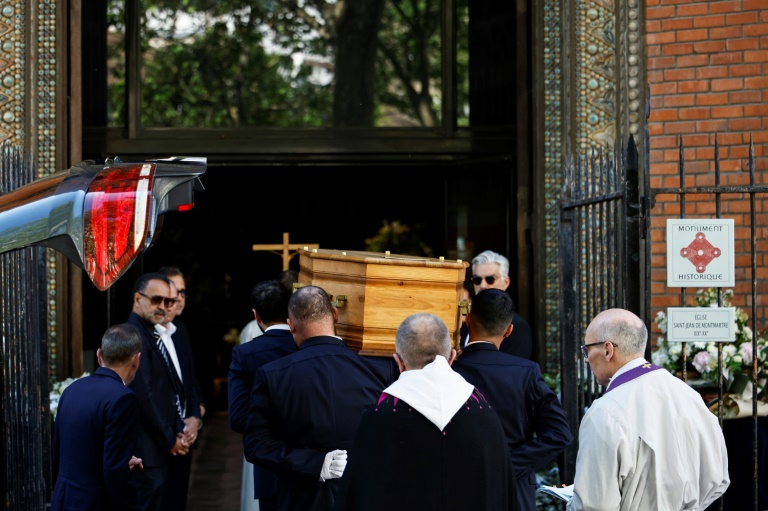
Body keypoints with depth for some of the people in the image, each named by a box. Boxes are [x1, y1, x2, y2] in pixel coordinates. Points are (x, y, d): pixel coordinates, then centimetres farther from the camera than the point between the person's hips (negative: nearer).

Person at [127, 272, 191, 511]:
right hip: (148, 452, -10)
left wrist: (179, 431, 5)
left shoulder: (153, 336, 15)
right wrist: (169, 440, -11)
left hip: (162, 448, 10)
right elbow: (144, 397, -20)